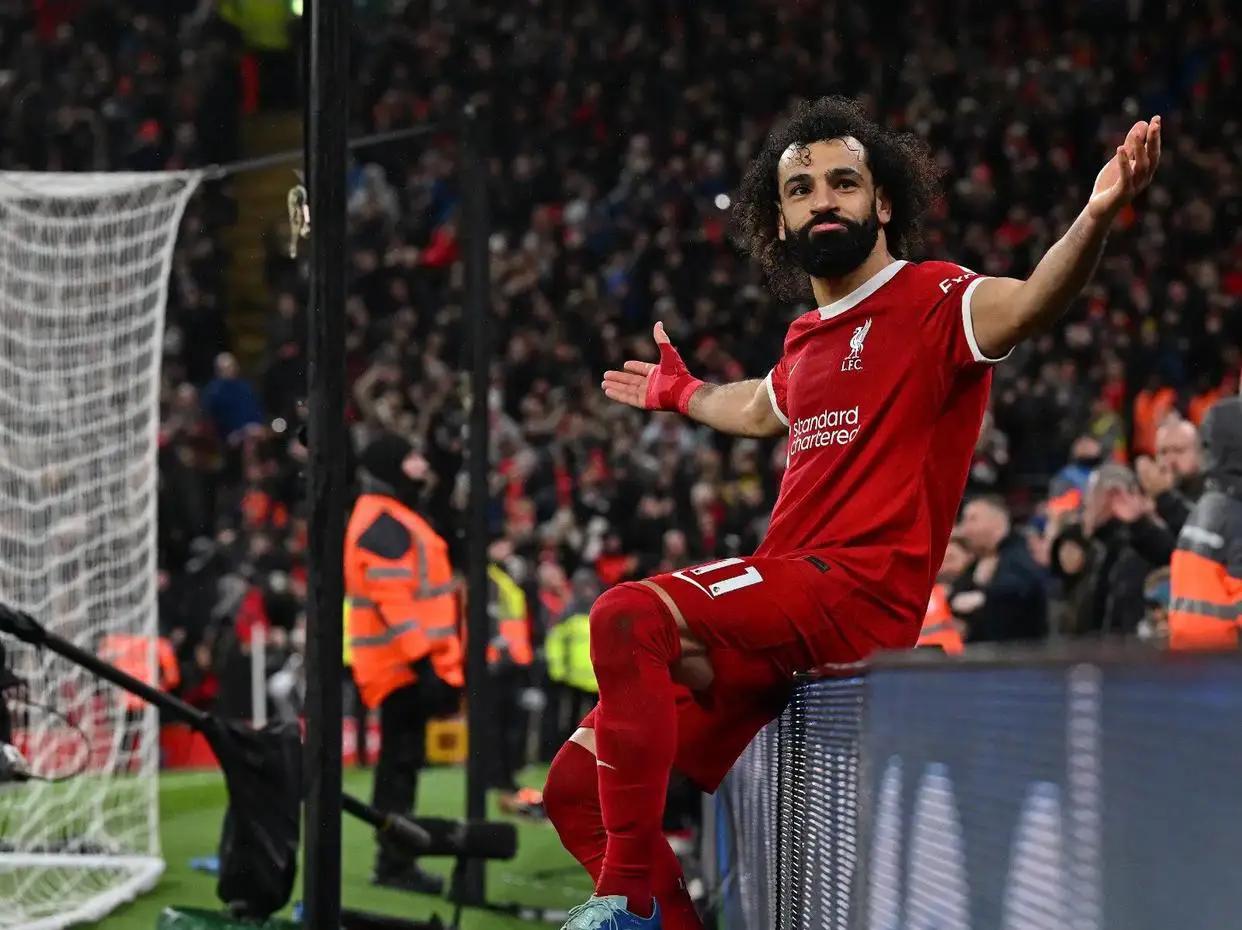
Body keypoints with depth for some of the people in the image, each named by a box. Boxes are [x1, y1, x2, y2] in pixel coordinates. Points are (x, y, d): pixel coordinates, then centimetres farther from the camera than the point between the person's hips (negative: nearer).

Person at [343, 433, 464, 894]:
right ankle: (395, 861, -11)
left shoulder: (391, 519, 21)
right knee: (402, 760, -10)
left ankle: (395, 861, 16)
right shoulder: (383, 524, -13)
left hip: (406, 665, 10)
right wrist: (422, 659, -26)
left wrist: (439, 661, 25)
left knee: (401, 761, 12)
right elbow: (393, 600, -22)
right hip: (404, 665, -10)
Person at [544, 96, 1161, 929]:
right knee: (577, 784, 2)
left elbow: (1028, 304, -26)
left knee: (628, 617, -31)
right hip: (779, 623, 9)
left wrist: (1098, 216, -45)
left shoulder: (933, 302, -4)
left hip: (857, 597, -9)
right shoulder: (809, 338, 19)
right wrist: (680, 392, 60)